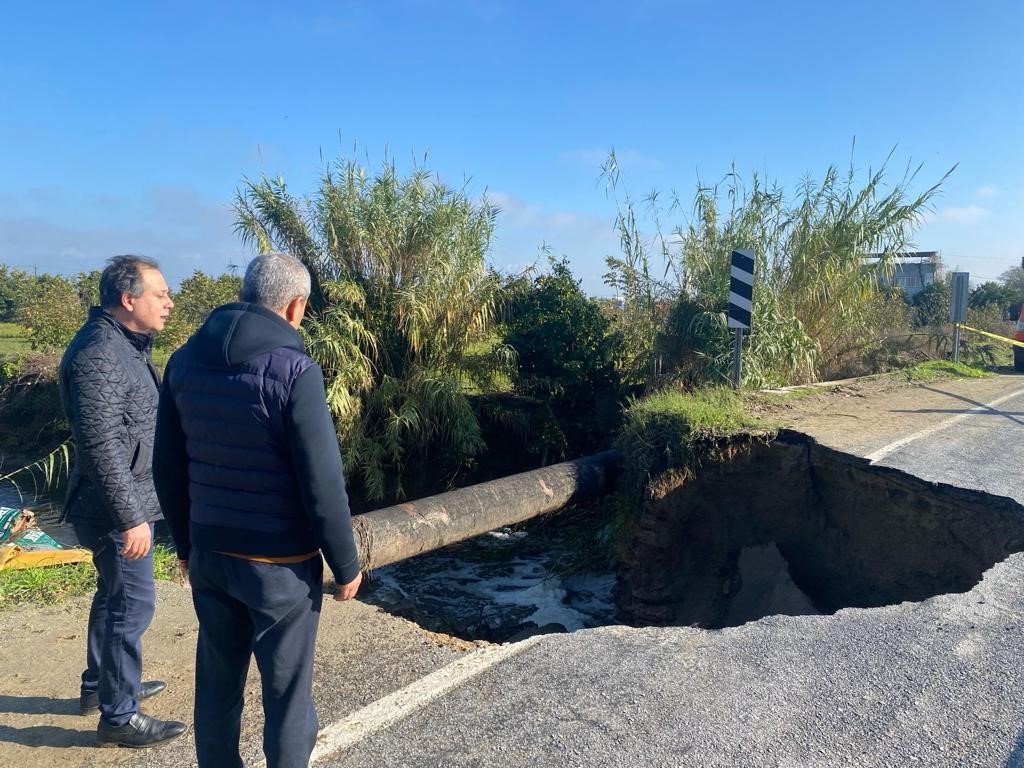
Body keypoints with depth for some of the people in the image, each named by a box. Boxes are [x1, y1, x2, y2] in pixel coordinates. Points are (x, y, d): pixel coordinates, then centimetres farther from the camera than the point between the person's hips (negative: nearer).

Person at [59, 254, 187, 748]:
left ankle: (99, 686, 39)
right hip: (115, 508, -10)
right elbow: (101, 445, -26)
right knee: (132, 605, 0)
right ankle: (118, 717, 15)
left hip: (129, 500, 10)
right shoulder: (99, 353, -22)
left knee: (113, 596, 22)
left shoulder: (126, 343, 10)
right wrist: (130, 516, -24)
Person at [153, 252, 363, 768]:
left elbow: (168, 469, 8)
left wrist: (185, 542, 20)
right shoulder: (293, 371, -19)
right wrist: (345, 564, -6)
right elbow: (322, 483, -18)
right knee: (286, 690, 10)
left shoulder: (184, 362, 1)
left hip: (208, 555, 6)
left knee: (217, 682, 20)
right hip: (279, 563, -6)